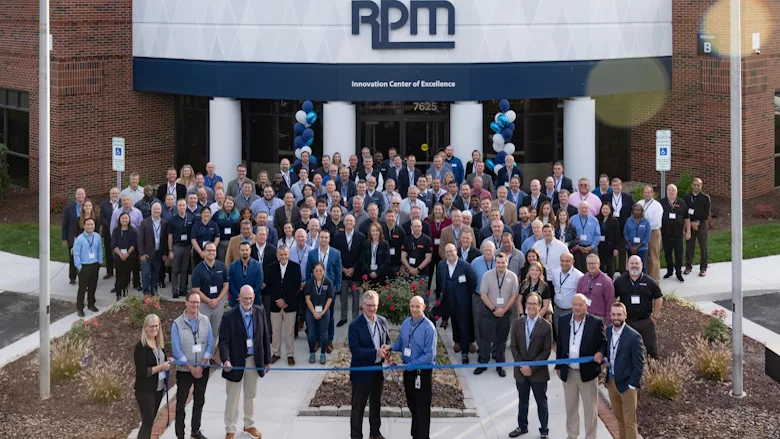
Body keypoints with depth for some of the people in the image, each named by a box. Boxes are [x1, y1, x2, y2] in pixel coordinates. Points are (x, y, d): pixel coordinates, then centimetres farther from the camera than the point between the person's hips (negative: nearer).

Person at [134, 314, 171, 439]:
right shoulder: (141, 346, -18)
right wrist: (161, 367, -19)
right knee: (147, 422, -8)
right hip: (145, 391, -8)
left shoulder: (159, 343, 7)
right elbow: (142, 372, -23)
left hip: (158, 388, 8)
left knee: (150, 420, 15)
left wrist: (167, 361, 1)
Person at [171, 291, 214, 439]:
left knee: (199, 401, 16)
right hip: (184, 370, -3)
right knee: (181, 403, 2)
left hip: (203, 369, 3)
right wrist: (191, 369, -15)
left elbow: (210, 345, -4)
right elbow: (177, 350, -13)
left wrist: (200, 367, -12)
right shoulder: (177, 324, -12)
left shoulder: (205, 320, -4)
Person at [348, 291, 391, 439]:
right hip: (362, 372, -6)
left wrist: (387, 348, -12)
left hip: (378, 370, 6)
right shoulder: (355, 325, -17)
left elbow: (387, 340, 12)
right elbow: (355, 350, -22)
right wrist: (376, 352, -30)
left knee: (376, 404, 22)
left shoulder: (382, 321, 1)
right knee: (358, 407, 5)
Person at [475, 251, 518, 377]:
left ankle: (499, 365, 19)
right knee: (485, 338, 2)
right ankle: (483, 363, 13)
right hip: (488, 311, -1)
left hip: (505, 313, 1)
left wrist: (503, 310, -9)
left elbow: (514, 296, -1)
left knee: (501, 339, 9)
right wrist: (494, 309, -11)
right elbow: (483, 295, -6)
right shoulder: (487, 275, -6)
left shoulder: (512, 277, -2)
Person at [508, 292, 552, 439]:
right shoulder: (517, 324, 0)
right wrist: (521, 366, -9)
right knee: (522, 401, 18)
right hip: (521, 371, 3)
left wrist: (531, 367, -16)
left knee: (541, 403, 9)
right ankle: (522, 426, 35)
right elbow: (513, 346, 1)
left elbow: (546, 351, -10)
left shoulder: (546, 326, -10)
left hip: (539, 372, -3)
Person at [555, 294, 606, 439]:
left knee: (590, 409, 7)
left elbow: (603, 342, -1)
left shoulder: (596, 322, -10)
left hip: (587, 371, -3)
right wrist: (558, 366, 10)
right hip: (568, 372, 4)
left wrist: (601, 352, -24)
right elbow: (559, 344, 9)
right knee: (570, 407, 17)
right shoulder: (563, 320, 1)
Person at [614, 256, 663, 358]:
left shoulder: (649, 281, -3)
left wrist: (655, 316, 1)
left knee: (651, 346, 5)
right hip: (627, 321, 1)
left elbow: (658, 298, 4)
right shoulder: (619, 281, -1)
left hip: (646, 321, -1)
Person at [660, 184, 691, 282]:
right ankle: (669, 271, 24)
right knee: (667, 253, 10)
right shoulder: (662, 203, 3)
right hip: (666, 233, 1)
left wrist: (688, 231, 6)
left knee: (679, 254, 0)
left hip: (678, 233, -1)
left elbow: (687, 218, 7)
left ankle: (679, 273, 9)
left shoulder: (682, 203, 2)